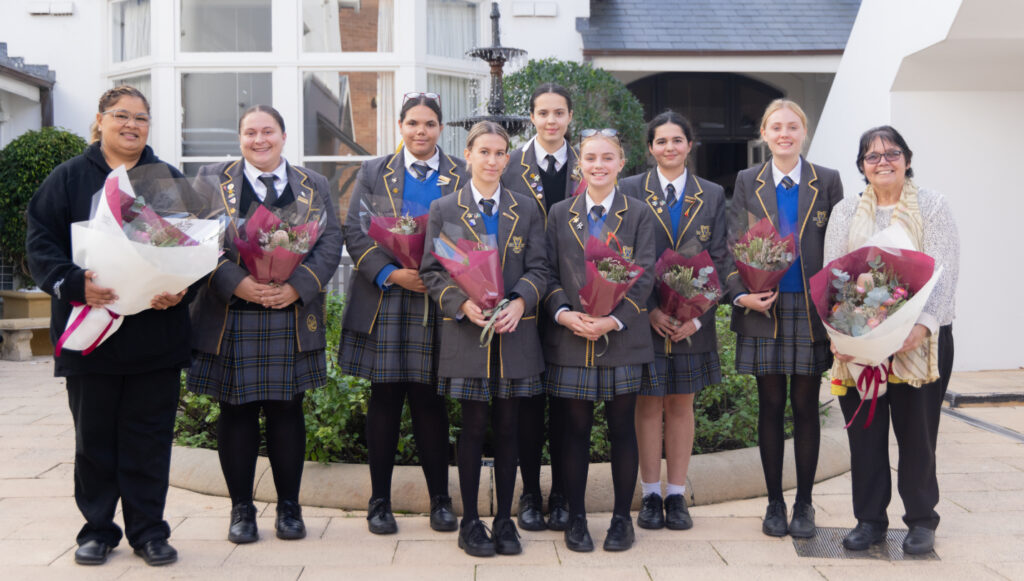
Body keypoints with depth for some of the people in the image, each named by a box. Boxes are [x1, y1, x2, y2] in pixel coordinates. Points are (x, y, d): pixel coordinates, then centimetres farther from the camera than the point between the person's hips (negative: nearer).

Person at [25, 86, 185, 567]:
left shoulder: (170, 180, 11)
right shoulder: (69, 178, 5)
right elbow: (41, 242, -1)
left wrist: (180, 288, -10)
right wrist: (75, 284, -19)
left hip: (156, 332, 1)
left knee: (149, 435, 4)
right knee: (94, 435, 7)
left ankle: (148, 531, 15)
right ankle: (97, 530, 20)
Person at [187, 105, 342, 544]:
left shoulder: (313, 186, 11)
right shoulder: (212, 181, 7)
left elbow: (330, 243, 2)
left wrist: (297, 287, -13)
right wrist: (236, 283, -17)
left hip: (292, 320, 1)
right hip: (230, 321, -1)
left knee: (287, 410, 6)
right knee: (237, 412, 4)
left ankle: (289, 506, 18)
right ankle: (241, 508, 16)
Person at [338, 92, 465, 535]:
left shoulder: (462, 176, 7)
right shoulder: (374, 173, 9)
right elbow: (354, 232, 1)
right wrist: (391, 274, -13)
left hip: (437, 304, 0)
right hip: (383, 303, 1)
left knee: (429, 399, 2)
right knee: (384, 398, 4)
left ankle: (440, 499, 15)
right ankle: (379, 501, 15)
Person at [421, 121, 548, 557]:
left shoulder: (526, 210, 11)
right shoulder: (445, 210, 6)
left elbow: (539, 268, 5)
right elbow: (432, 271, 2)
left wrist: (520, 301, -14)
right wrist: (463, 303, -15)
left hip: (515, 333, 2)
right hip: (466, 333, -2)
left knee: (508, 426, 6)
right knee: (474, 426, 1)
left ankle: (504, 520, 16)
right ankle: (470, 522, 12)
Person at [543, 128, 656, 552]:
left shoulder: (638, 215, 5)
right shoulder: (560, 214, 9)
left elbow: (644, 277, -1)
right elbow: (550, 273, 6)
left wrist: (614, 320, -14)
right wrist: (563, 312, -12)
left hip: (622, 338, -1)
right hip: (571, 340, 1)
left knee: (622, 429, 6)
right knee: (575, 429, 5)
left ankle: (622, 517, 18)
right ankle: (576, 518, 16)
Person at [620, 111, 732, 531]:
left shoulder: (712, 195, 6)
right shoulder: (630, 190, 1)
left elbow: (720, 261, 3)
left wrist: (697, 316, -9)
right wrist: (649, 309, -13)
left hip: (693, 320, 2)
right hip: (644, 318, -1)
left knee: (681, 405, 8)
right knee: (648, 404, 4)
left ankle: (676, 496, 17)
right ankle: (651, 495, 14)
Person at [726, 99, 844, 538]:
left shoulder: (827, 181, 5)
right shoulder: (747, 182, 7)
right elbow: (734, 246, 4)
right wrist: (741, 294, -10)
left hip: (811, 309, 0)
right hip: (763, 309, 0)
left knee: (805, 407, 4)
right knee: (771, 406, 5)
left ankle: (804, 504, 16)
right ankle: (774, 503, 16)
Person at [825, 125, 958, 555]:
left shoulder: (933, 207, 2)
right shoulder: (845, 213, 10)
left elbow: (944, 273, -7)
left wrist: (923, 326, -22)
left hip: (920, 339, -2)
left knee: (916, 430, 4)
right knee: (864, 430, 6)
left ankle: (921, 520, 19)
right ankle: (869, 519, 18)